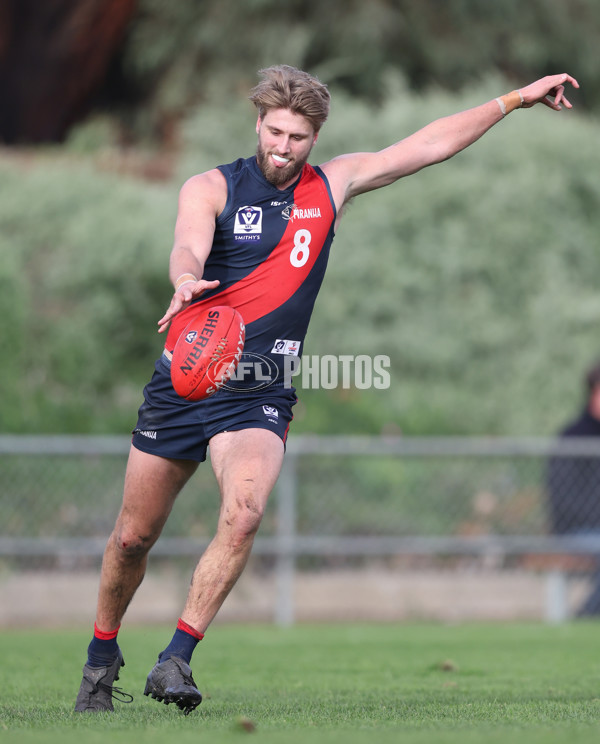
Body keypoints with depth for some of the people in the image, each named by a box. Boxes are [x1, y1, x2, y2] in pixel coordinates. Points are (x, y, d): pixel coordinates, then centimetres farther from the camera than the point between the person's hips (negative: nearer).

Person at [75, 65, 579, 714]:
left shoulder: (330, 186, 8)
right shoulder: (210, 188, -2)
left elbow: (430, 145, 11)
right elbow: (187, 249, -22)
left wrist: (515, 99, 10)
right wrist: (186, 283, -46)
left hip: (259, 396, 1)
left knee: (243, 514, -27)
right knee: (133, 538, 7)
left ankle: (176, 660, -22)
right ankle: (102, 652, 31)